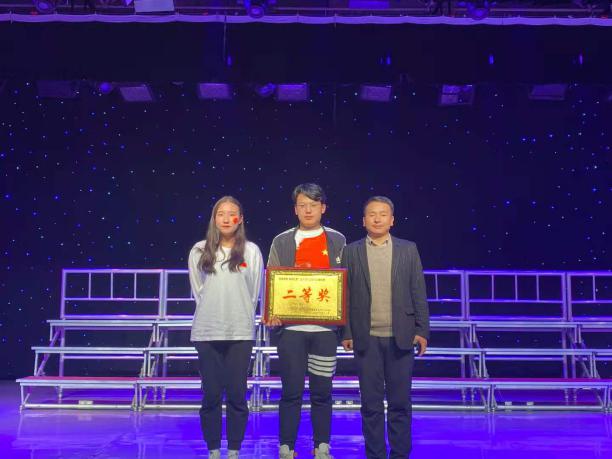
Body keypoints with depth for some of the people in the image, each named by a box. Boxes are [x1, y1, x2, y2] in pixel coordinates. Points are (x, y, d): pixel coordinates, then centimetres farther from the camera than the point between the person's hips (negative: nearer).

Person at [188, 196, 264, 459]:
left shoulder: (251, 251, 2)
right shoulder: (199, 251, 4)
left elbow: (255, 292, 8)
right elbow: (197, 289, 12)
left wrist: (240, 316, 10)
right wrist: (212, 312, 11)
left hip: (240, 333, -1)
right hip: (206, 332, 1)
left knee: (237, 395, 2)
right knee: (211, 395, 5)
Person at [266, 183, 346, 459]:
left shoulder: (338, 241, 8)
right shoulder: (281, 241, 7)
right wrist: (271, 314, -11)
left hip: (325, 327, 1)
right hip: (291, 326, 0)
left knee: (322, 392, 6)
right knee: (292, 392, 2)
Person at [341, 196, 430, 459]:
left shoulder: (408, 250, 6)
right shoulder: (351, 252, 4)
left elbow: (418, 293, 5)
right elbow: (345, 295, 4)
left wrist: (422, 330, -1)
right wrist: (346, 333, -1)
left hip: (401, 338, 0)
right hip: (366, 338, 0)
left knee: (400, 402, 6)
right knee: (371, 403, 5)